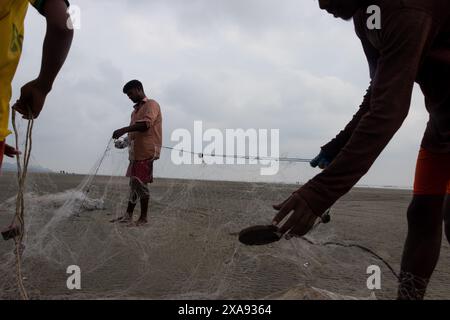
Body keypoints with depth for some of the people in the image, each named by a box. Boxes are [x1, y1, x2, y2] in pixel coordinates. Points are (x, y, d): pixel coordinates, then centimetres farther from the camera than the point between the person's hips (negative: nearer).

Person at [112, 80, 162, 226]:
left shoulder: (151, 105, -4)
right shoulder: (136, 110, 23)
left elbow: (146, 124, -21)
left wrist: (124, 129, -25)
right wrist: (124, 142, 6)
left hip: (146, 151, -9)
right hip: (135, 152, 9)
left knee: (140, 183, -6)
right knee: (134, 183, 11)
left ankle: (143, 218, 3)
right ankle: (128, 215, 17)